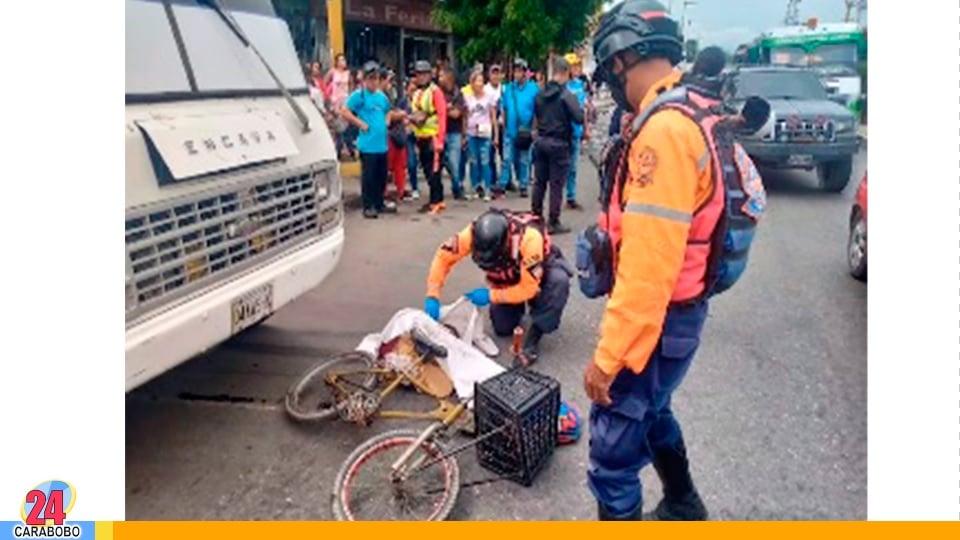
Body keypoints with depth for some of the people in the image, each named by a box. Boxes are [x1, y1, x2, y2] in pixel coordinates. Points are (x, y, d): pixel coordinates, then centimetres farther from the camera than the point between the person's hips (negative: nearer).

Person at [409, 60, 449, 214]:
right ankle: (437, 199, 19)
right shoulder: (416, 93, 15)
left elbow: (442, 116, -14)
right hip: (421, 138, 8)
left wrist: (440, 140, -18)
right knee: (427, 171, 11)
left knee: (433, 171, -6)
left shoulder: (435, 91, -8)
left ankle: (435, 202, 0)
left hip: (433, 137, -8)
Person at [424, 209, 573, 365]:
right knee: (503, 329, -6)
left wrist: (490, 296, -33)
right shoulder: (474, 233, -32)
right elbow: (443, 257, -20)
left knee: (559, 280, -36)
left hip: (540, 270, -3)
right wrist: (432, 296, -29)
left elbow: (528, 288, -35)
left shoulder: (529, 238, -43)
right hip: (507, 278, 3)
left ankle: (532, 340, -23)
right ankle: (518, 308, 27)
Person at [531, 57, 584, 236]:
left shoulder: (541, 94, 5)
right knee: (556, 185, 0)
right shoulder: (567, 95, -14)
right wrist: (584, 109, 1)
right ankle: (554, 223, 4)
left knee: (540, 181, 14)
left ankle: (536, 217, 22)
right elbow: (579, 118, -17)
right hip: (559, 143, -6)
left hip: (541, 140, 6)